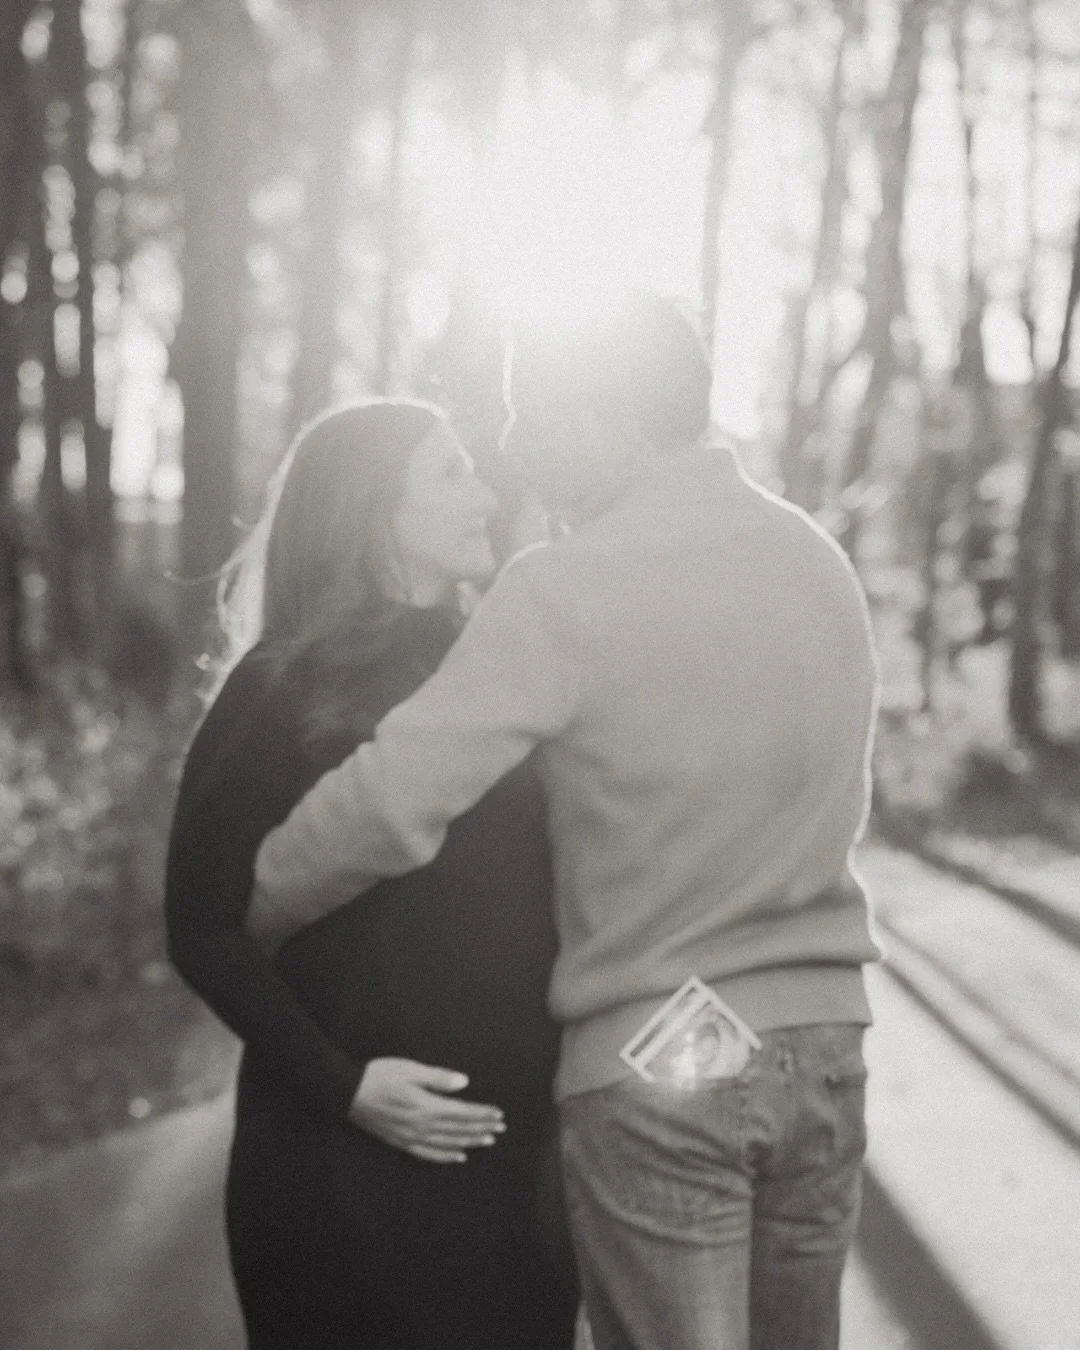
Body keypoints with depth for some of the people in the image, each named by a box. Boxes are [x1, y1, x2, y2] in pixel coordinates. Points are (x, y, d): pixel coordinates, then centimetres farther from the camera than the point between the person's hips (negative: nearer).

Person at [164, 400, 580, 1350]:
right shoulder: (282, 691, -4)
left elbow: (549, 893, 13)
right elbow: (205, 925, -6)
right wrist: (339, 1084, -16)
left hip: (513, 1151, 4)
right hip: (342, 1161, -4)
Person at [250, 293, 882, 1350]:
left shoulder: (567, 588, -14)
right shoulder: (819, 560, 5)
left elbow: (390, 801, -20)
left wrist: (241, 917, -6)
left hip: (649, 1064, -6)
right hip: (823, 1037, 6)